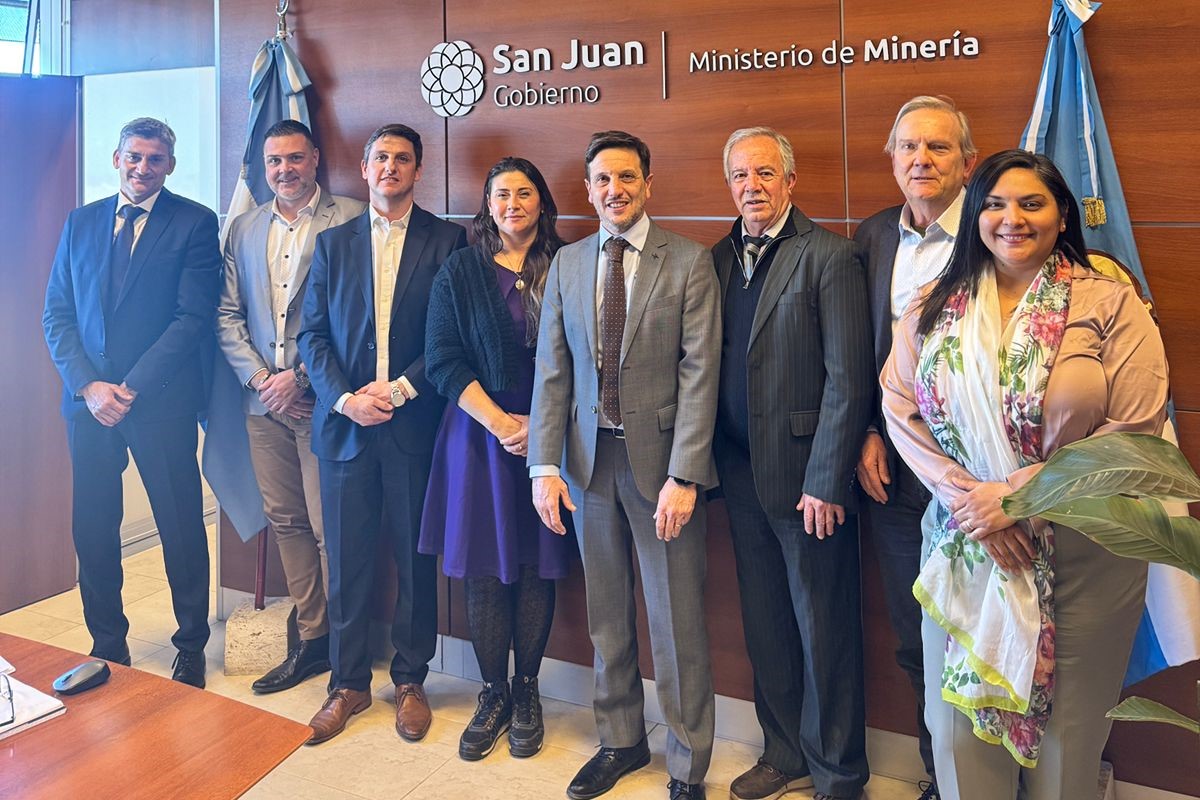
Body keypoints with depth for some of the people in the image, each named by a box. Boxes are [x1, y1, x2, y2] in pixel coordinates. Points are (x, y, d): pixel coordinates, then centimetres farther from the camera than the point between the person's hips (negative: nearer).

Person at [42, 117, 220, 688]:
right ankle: (107, 644, 26)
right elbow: (56, 314, 9)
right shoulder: (80, 222, 12)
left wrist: (132, 388, -13)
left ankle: (191, 647, 18)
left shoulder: (194, 224, -1)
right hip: (87, 399, 4)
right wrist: (87, 385, -6)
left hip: (161, 401, -4)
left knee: (181, 528, 3)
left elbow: (193, 317, -9)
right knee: (92, 528, 10)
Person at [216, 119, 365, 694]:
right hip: (263, 400, 6)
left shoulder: (349, 221, -4)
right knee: (285, 521, 11)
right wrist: (258, 376, -3)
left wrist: (300, 377, -12)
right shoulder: (244, 229, 15)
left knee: (328, 526, -3)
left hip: (320, 398, -6)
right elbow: (227, 313, 12)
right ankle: (311, 638, 23)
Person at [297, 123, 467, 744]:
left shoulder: (446, 241, 3)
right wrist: (344, 398, -8)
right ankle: (349, 682, 22)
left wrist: (400, 389, -12)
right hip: (345, 422, 2)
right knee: (346, 559, 7)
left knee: (414, 557, 7)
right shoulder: (333, 243, 12)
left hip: (414, 423, -2)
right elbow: (313, 333, 6)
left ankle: (410, 680, 23)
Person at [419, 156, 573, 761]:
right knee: (483, 570, 5)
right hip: (479, 435, 1)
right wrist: (499, 422, -11)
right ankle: (493, 694, 21)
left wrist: (540, 423, -11)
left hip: (547, 437, 0)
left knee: (536, 568, 5)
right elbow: (442, 360, -2)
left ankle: (527, 692, 22)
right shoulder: (459, 272, 5)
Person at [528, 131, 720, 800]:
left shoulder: (689, 262, -4)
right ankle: (621, 740, 34)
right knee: (607, 614, 15)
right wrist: (545, 466, -1)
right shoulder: (567, 264, 8)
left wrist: (683, 476, -15)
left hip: (661, 457, -4)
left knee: (677, 621, 4)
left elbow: (700, 373, -9)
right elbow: (552, 370, 6)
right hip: (590, 458, 4)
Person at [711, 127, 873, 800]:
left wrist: (826, 483, -16)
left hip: (806, 474, -6)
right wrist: (711, 462, 5)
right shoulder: (720, 258, 10)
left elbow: (848, 380, -13)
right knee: (765, 624, 15)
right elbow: (711, 365, 11)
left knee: (825, 629, 6)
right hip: (741, 473, 6)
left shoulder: (830, 255, -9)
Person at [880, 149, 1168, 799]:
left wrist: (1018, 493, -17)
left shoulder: (1110, 305, -5)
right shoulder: (934, 308, 4)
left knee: (1064, 724, 12)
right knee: (960, 713, 11)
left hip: (1079, 553, -2)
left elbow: (1135, 427, -11)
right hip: (962, 541, 2)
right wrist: (966, 498, -12)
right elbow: (900, 409, 1)